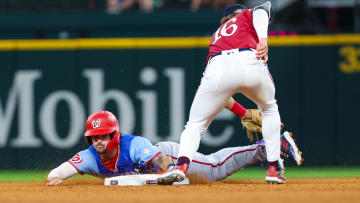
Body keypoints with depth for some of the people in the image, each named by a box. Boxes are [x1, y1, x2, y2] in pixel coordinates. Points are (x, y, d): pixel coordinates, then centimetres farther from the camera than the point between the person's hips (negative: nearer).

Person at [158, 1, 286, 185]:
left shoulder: (217, 36, 42)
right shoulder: (248, 15, 35)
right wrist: (263, 39, -10)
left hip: (217, 69, 2)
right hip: (250, 63, -2)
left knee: (195, 124, 12)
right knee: (269, 109, 28)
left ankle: (182, 164, -19)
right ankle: (273, 169, 20)